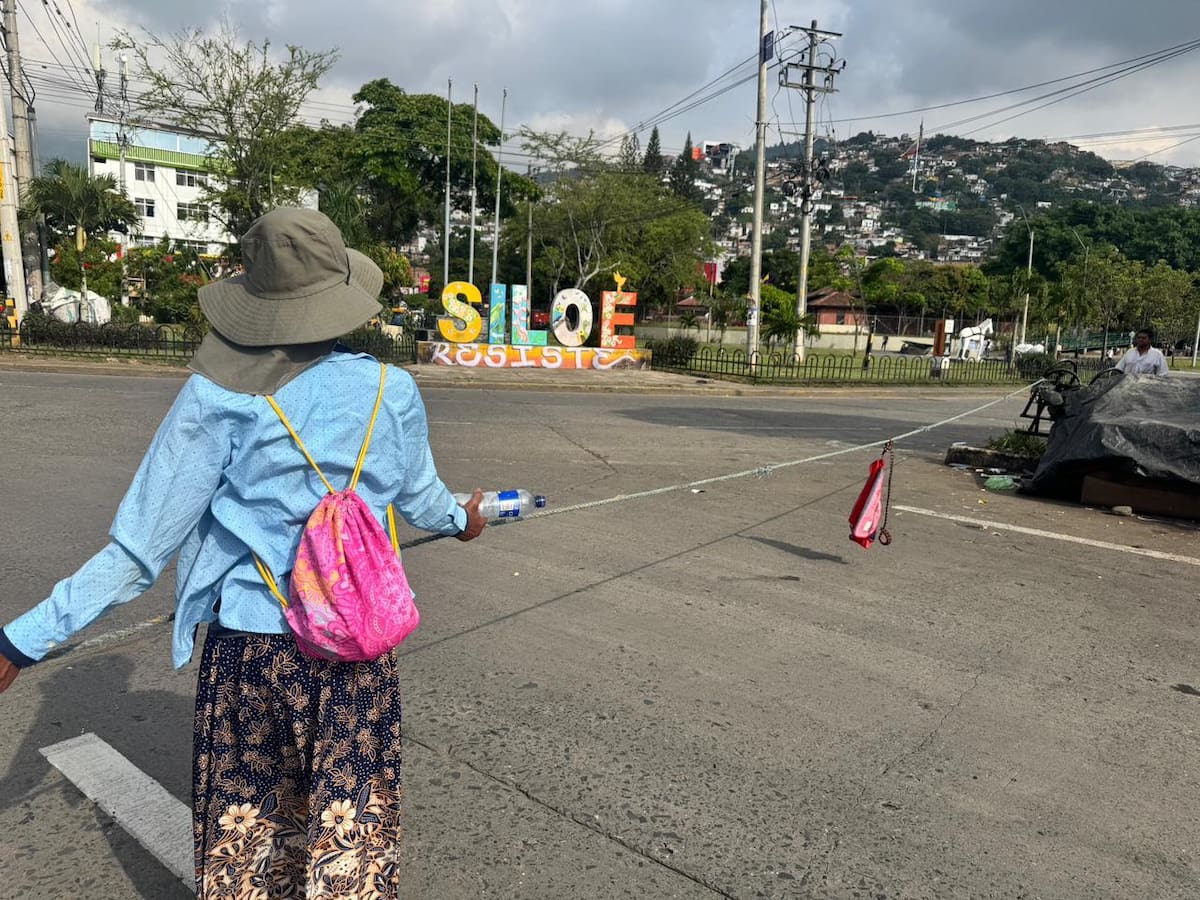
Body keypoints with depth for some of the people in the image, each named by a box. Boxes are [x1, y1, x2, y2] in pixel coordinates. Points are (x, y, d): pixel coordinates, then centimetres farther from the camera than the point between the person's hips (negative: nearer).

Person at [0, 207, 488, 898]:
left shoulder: (219, 398, -12)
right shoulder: (391, 391, -6)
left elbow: (144, 547, -10)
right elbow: (420, 498, 10)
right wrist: (461, 520, 33)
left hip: (250, 642, 0)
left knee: (248, 827, 23)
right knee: (352, 831, 16)